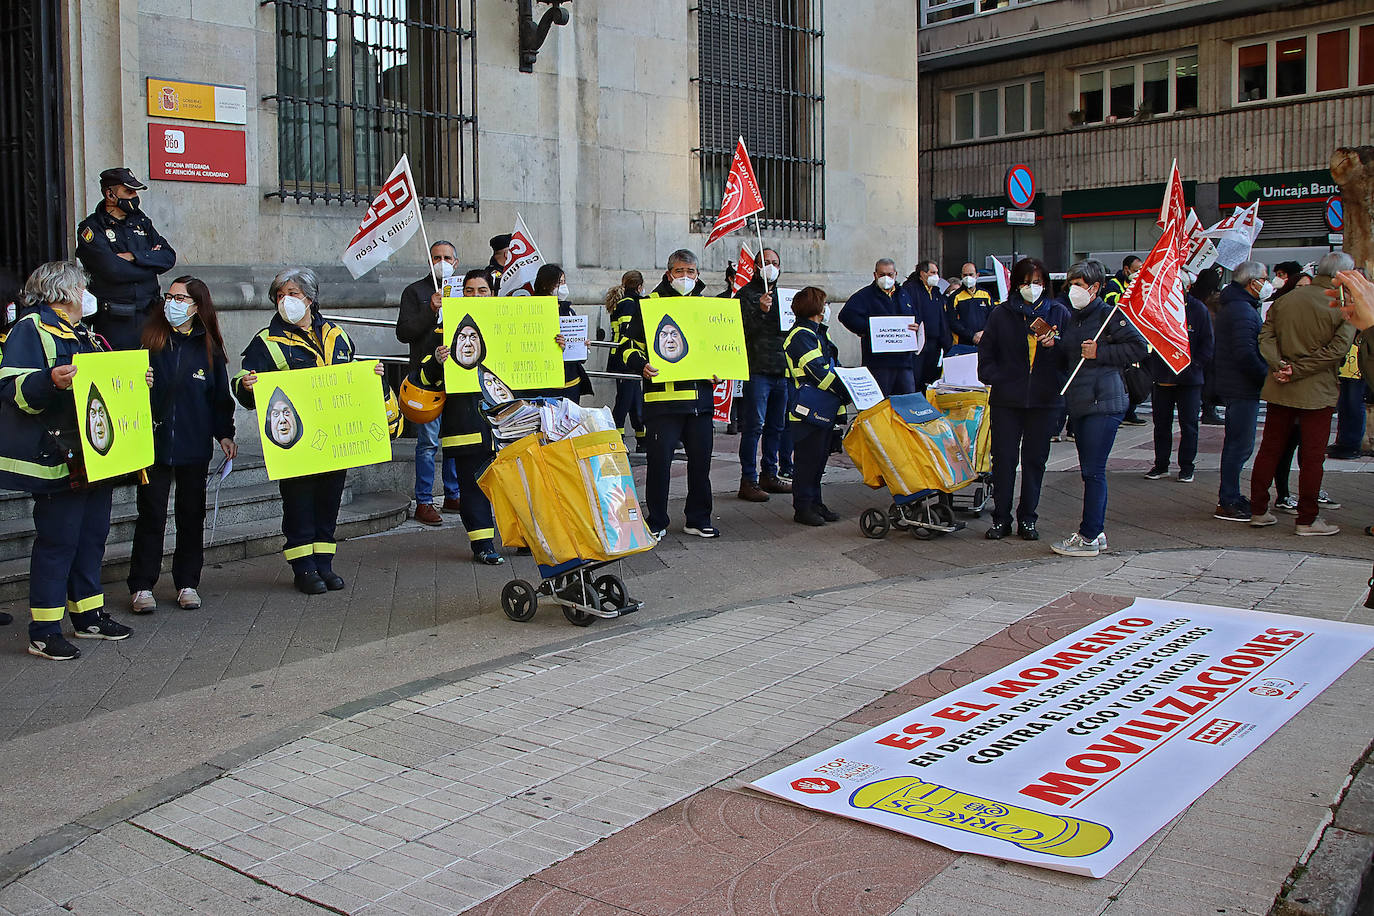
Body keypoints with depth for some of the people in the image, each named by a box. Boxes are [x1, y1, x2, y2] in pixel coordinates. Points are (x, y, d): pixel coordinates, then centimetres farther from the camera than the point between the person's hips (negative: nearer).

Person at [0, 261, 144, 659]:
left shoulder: (86, 336, 20)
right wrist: (51, 381, -34)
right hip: (58, 459, -9)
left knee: (92, 535, 13)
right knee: (57, 540, -6)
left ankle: (89, 616, 24)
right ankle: (43, 632, 1)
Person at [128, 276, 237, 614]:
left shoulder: (209, 347, 5)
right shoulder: (150, 339, 2)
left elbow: (221, 395, 9)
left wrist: (224, 434, 1)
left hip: (195, 446, 1)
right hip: (154, 443, -1)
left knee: (192, 516, 8)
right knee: (151, 516, 1)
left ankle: (187, 583, 19)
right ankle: (141, 586, 9)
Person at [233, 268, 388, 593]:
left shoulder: (336, 335, 14)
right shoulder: (267, 341, 0)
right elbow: (247, 390, -6)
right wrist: (246, 386, -29)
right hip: (293, 441, -4)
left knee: (328, 501, 10)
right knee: (298, 503, -1)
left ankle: (324, 563, 20)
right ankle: (304, 569, 9)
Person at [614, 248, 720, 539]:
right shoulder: (649, 304, 1)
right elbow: (628, 341, -2)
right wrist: (641, 365, -20)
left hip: (700, 397, 5)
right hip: (663, 397, -5)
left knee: (701, 459, 9)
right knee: (660, 460, -2)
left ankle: (698, 520, 22)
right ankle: (656, 522, 10)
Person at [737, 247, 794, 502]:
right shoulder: (747, 294, -1)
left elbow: (792, 327, 26)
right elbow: (743, 329, -12)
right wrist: (760, 310, -27)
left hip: (782, 370, 7)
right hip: (757, 369, -7)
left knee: (777, 426, 10)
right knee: (754, 425, -8)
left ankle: (770, 475, 20)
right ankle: (748, 481, -5)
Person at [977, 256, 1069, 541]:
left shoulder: (1059, 312, 7)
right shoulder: (1001, 314, 6)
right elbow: (986, 355, 9)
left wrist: (1056, 344, -15)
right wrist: (997, 379, -4)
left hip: (1045, 400, 1)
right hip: (1007, 399, 0)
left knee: (1035, 459, 7)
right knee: (1003, 459, 0)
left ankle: (1027, 518, 17)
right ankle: (1001, 519, 10)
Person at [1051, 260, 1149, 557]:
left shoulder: (1110, 315, -6)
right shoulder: (1072, 320, 18)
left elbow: (1140, 347, -12)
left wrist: (1099, 353, -15)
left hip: (1104, 402, -8)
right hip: (1080, 404, 9)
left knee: (1093, 471, -7)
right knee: (1090, 471, 12)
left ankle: (1088, 537, -3)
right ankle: (1097, 532, 20)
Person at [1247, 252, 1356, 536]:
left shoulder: (1285, 300, 5)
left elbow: (1265, 336, -1)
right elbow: (1338, 349, -17)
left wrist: (1279, 365, -12)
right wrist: (1298, 370, -15)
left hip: (1279, 389, 5)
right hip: (1317, 392, -4)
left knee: (1269, 449, 12)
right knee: (1312, 456, 3)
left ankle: (1258, 511, 17)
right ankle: (1307, 520, 8)